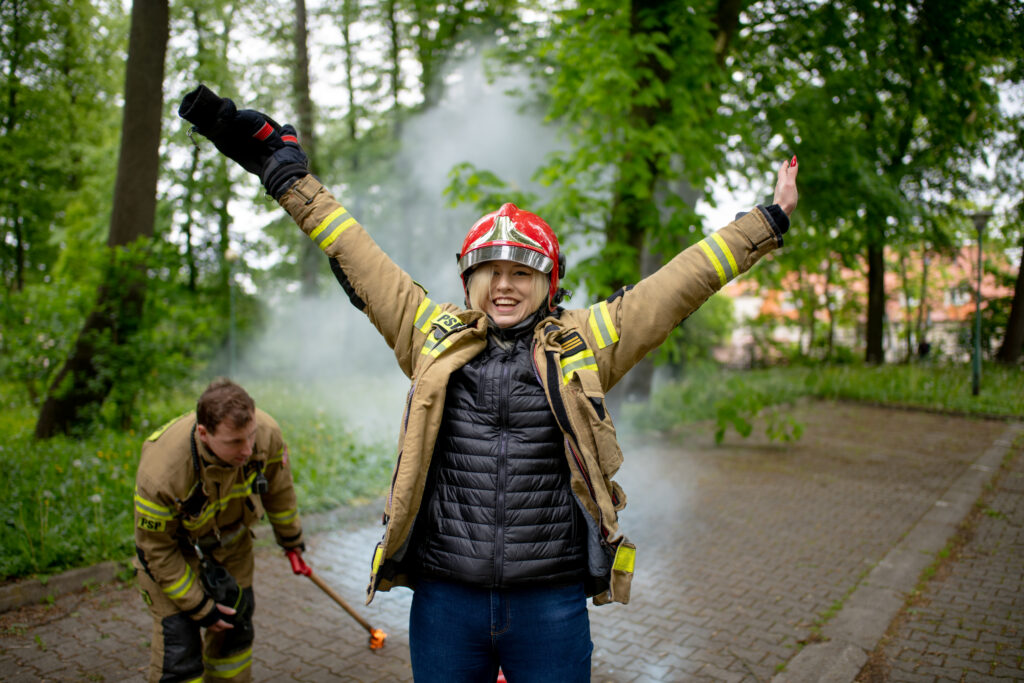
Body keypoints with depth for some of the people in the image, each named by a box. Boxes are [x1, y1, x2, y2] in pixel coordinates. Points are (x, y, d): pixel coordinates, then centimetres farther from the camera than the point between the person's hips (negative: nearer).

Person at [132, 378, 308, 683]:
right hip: (175, 546, -4)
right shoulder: (161, 472, -39)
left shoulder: (266, 433, -30)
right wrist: (199, 607, -15)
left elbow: (279, 488, -7)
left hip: (232, 540, 4)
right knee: (178, 638, -8)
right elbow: (156, 548, -22)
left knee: (237, 625, 14)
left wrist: (291, 541, 8)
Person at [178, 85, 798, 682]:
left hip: (551, 602, 0)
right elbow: (357, 256, 7)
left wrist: (768, 221, 8)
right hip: (445, 597, 1)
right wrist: (285, 174, 10)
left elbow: (682, 283, 4)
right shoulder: (435, 335, 4)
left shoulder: (584, 342, 2)